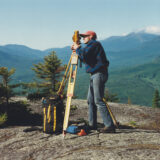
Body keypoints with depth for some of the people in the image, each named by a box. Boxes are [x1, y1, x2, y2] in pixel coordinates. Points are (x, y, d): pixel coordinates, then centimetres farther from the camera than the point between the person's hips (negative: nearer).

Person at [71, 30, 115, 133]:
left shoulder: (94, 44, -8)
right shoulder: (91, 45, 23)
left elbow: (84, 55, -20)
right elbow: (85, 59, 25)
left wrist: (78, 48, -3)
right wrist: (77, 50, 17)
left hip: (99, 74, -10)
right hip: (94, 75, 10)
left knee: (98, 101, -14)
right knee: (91, 100, 11)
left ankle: (109, 126, -14)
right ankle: (92, 124, 17)